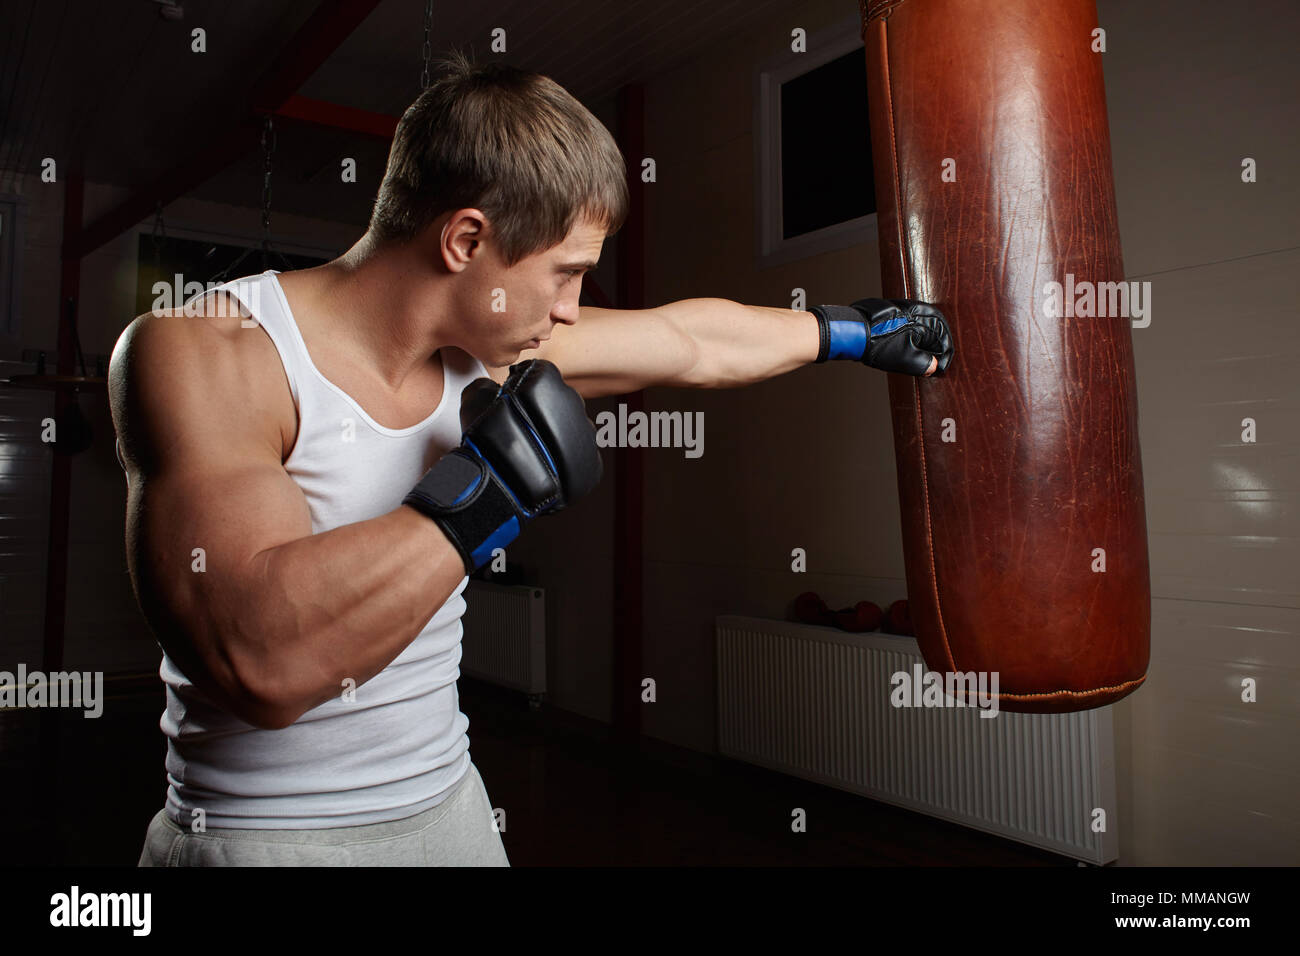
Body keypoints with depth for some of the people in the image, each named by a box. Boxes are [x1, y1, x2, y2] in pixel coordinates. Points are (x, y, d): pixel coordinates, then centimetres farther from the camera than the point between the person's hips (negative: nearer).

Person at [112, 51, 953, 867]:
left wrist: (856, 332, 20)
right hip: (260, 838, -5)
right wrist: (488, 497, -30)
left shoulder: (493, 345, -5)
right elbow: (263, 661, -35)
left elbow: (693, 341, 9)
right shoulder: (198, 355, -21)